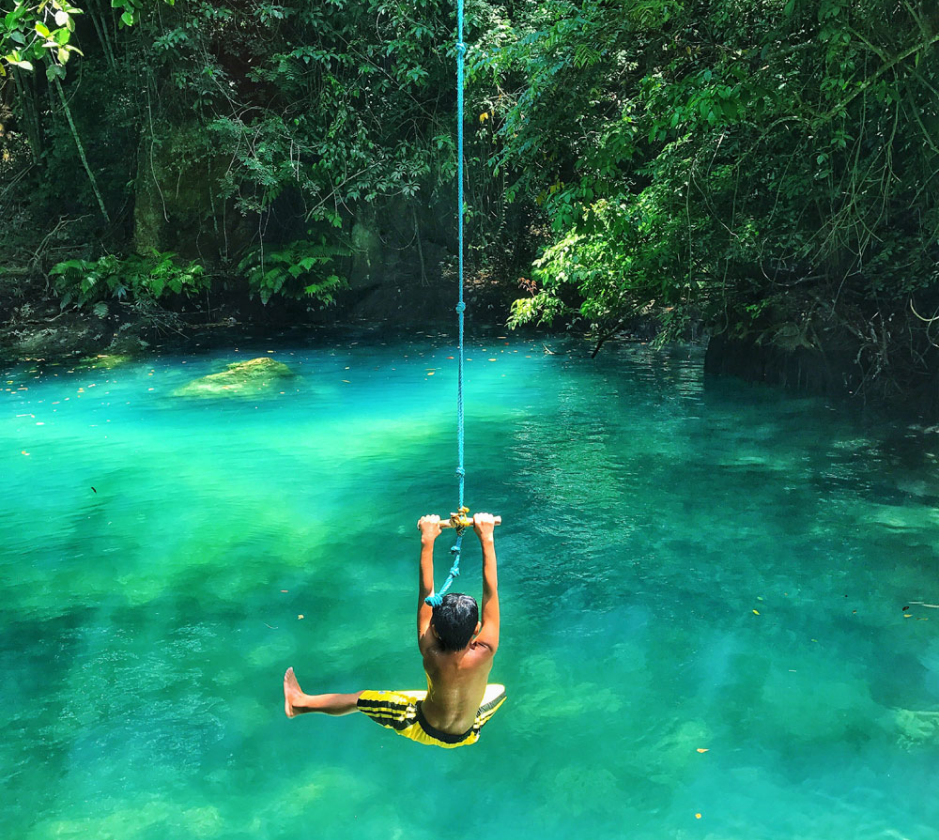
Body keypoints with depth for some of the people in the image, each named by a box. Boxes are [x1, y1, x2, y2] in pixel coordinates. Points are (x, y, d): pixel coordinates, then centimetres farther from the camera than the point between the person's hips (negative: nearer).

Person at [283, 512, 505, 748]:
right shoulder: (485, 653, -36)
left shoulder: (431, 656, -34)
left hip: (424, 730, -1)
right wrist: (487, 539, -31)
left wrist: (427, 541, -28)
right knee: (500, 690, 28)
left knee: (360, 699, 15)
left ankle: (301, 703, 35)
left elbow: (426, 593, -30)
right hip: (467, 735, 1)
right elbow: (490, 591, -32)